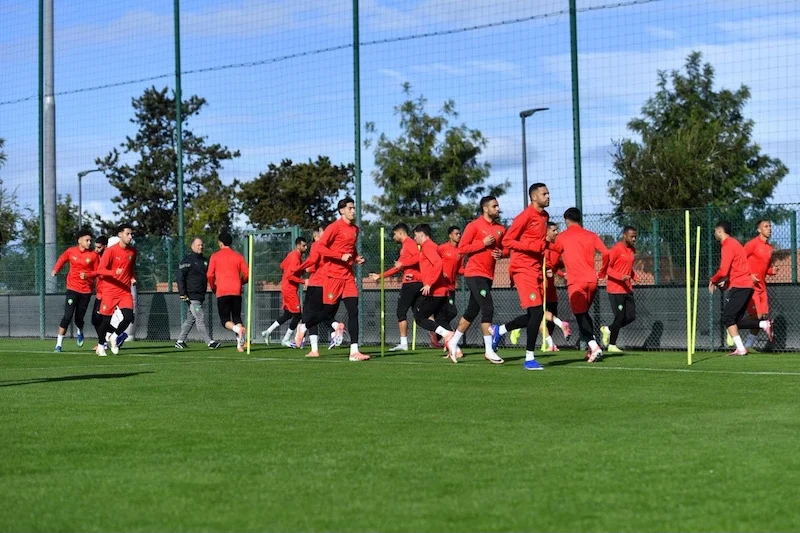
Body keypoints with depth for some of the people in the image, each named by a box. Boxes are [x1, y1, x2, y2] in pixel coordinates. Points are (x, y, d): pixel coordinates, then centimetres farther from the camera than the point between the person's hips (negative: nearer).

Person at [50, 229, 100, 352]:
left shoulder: (93, 255, -3)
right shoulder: (70, 251, 0)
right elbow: (62, 259, 20)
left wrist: (87, 275, -16)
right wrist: (56, 270, 7)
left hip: (86, 290, 0)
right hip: (72, 288, 0)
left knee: (79, 318, 6)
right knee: (68, 316, -12)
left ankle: (79, 333, 43)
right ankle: (58, 344, -5)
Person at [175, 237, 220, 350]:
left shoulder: (204, 260, 17)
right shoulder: (187, 260, -6)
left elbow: (208, 276, 27)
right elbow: (180, 277, -10)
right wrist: (183, 294, -15)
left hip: (200, 296, 8)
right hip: (191, 296, -8)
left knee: (191, 319, 11)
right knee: (200, 317, -11)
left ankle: (180, 341, 18)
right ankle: (209, 342, -14)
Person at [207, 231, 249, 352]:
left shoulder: (215, 256, 3)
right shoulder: (238, 256, 9)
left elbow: (210, 275, -3)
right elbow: (247, 274, 4)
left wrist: (213, 287, 14)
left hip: (222, 292, -2)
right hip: (236, 291, 2)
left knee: (225, 320, 4)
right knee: (237, 318, 11)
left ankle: (237, 329, -28)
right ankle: (240, 344, -4)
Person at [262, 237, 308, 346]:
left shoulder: (292, 254, 11)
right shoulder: (295, 257, -19)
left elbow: (282, 265, 23)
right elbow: (290, 276, -26)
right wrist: (303, 281, -23)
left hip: (286, 288, 10)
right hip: (290, 289, -10)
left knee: (288, 314, 17)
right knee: (297, 315, -3)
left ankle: (268, 332, 19)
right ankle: (286, 340, 4)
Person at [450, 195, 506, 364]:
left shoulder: (500, 229, 10)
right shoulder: (474, 226, -9)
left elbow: (502, 247, 24)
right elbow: (462, 248, -11)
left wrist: (501, 253, 0)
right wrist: (483, 243, -18)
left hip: (488, 275, 7)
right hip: (475, 274, -7)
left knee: (472, 311, 14)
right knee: (488, 309, -14)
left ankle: (453, 343, 27)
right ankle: (489, 351, -10)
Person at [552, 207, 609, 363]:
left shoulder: (562, 237, 4)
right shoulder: (591, 235, 12)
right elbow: (606, 253, 6)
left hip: (576, 281, -5)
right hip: (592, 280, 5)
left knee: (580, 316, -6)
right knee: (584, 313, 20)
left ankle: (594, 348, -23)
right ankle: (592, 347, 12)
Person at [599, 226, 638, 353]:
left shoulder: (632, 250, 12)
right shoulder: (616, 249, -13)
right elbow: (606, 267, -16)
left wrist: (634, 276, 7)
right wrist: (621, 277, -26)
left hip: (627, 289, 8)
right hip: (615, 289, -8)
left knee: (631, 317, 3)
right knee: (620, 317, -4)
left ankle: (608, 329, 23)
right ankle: (612, 345, 11)